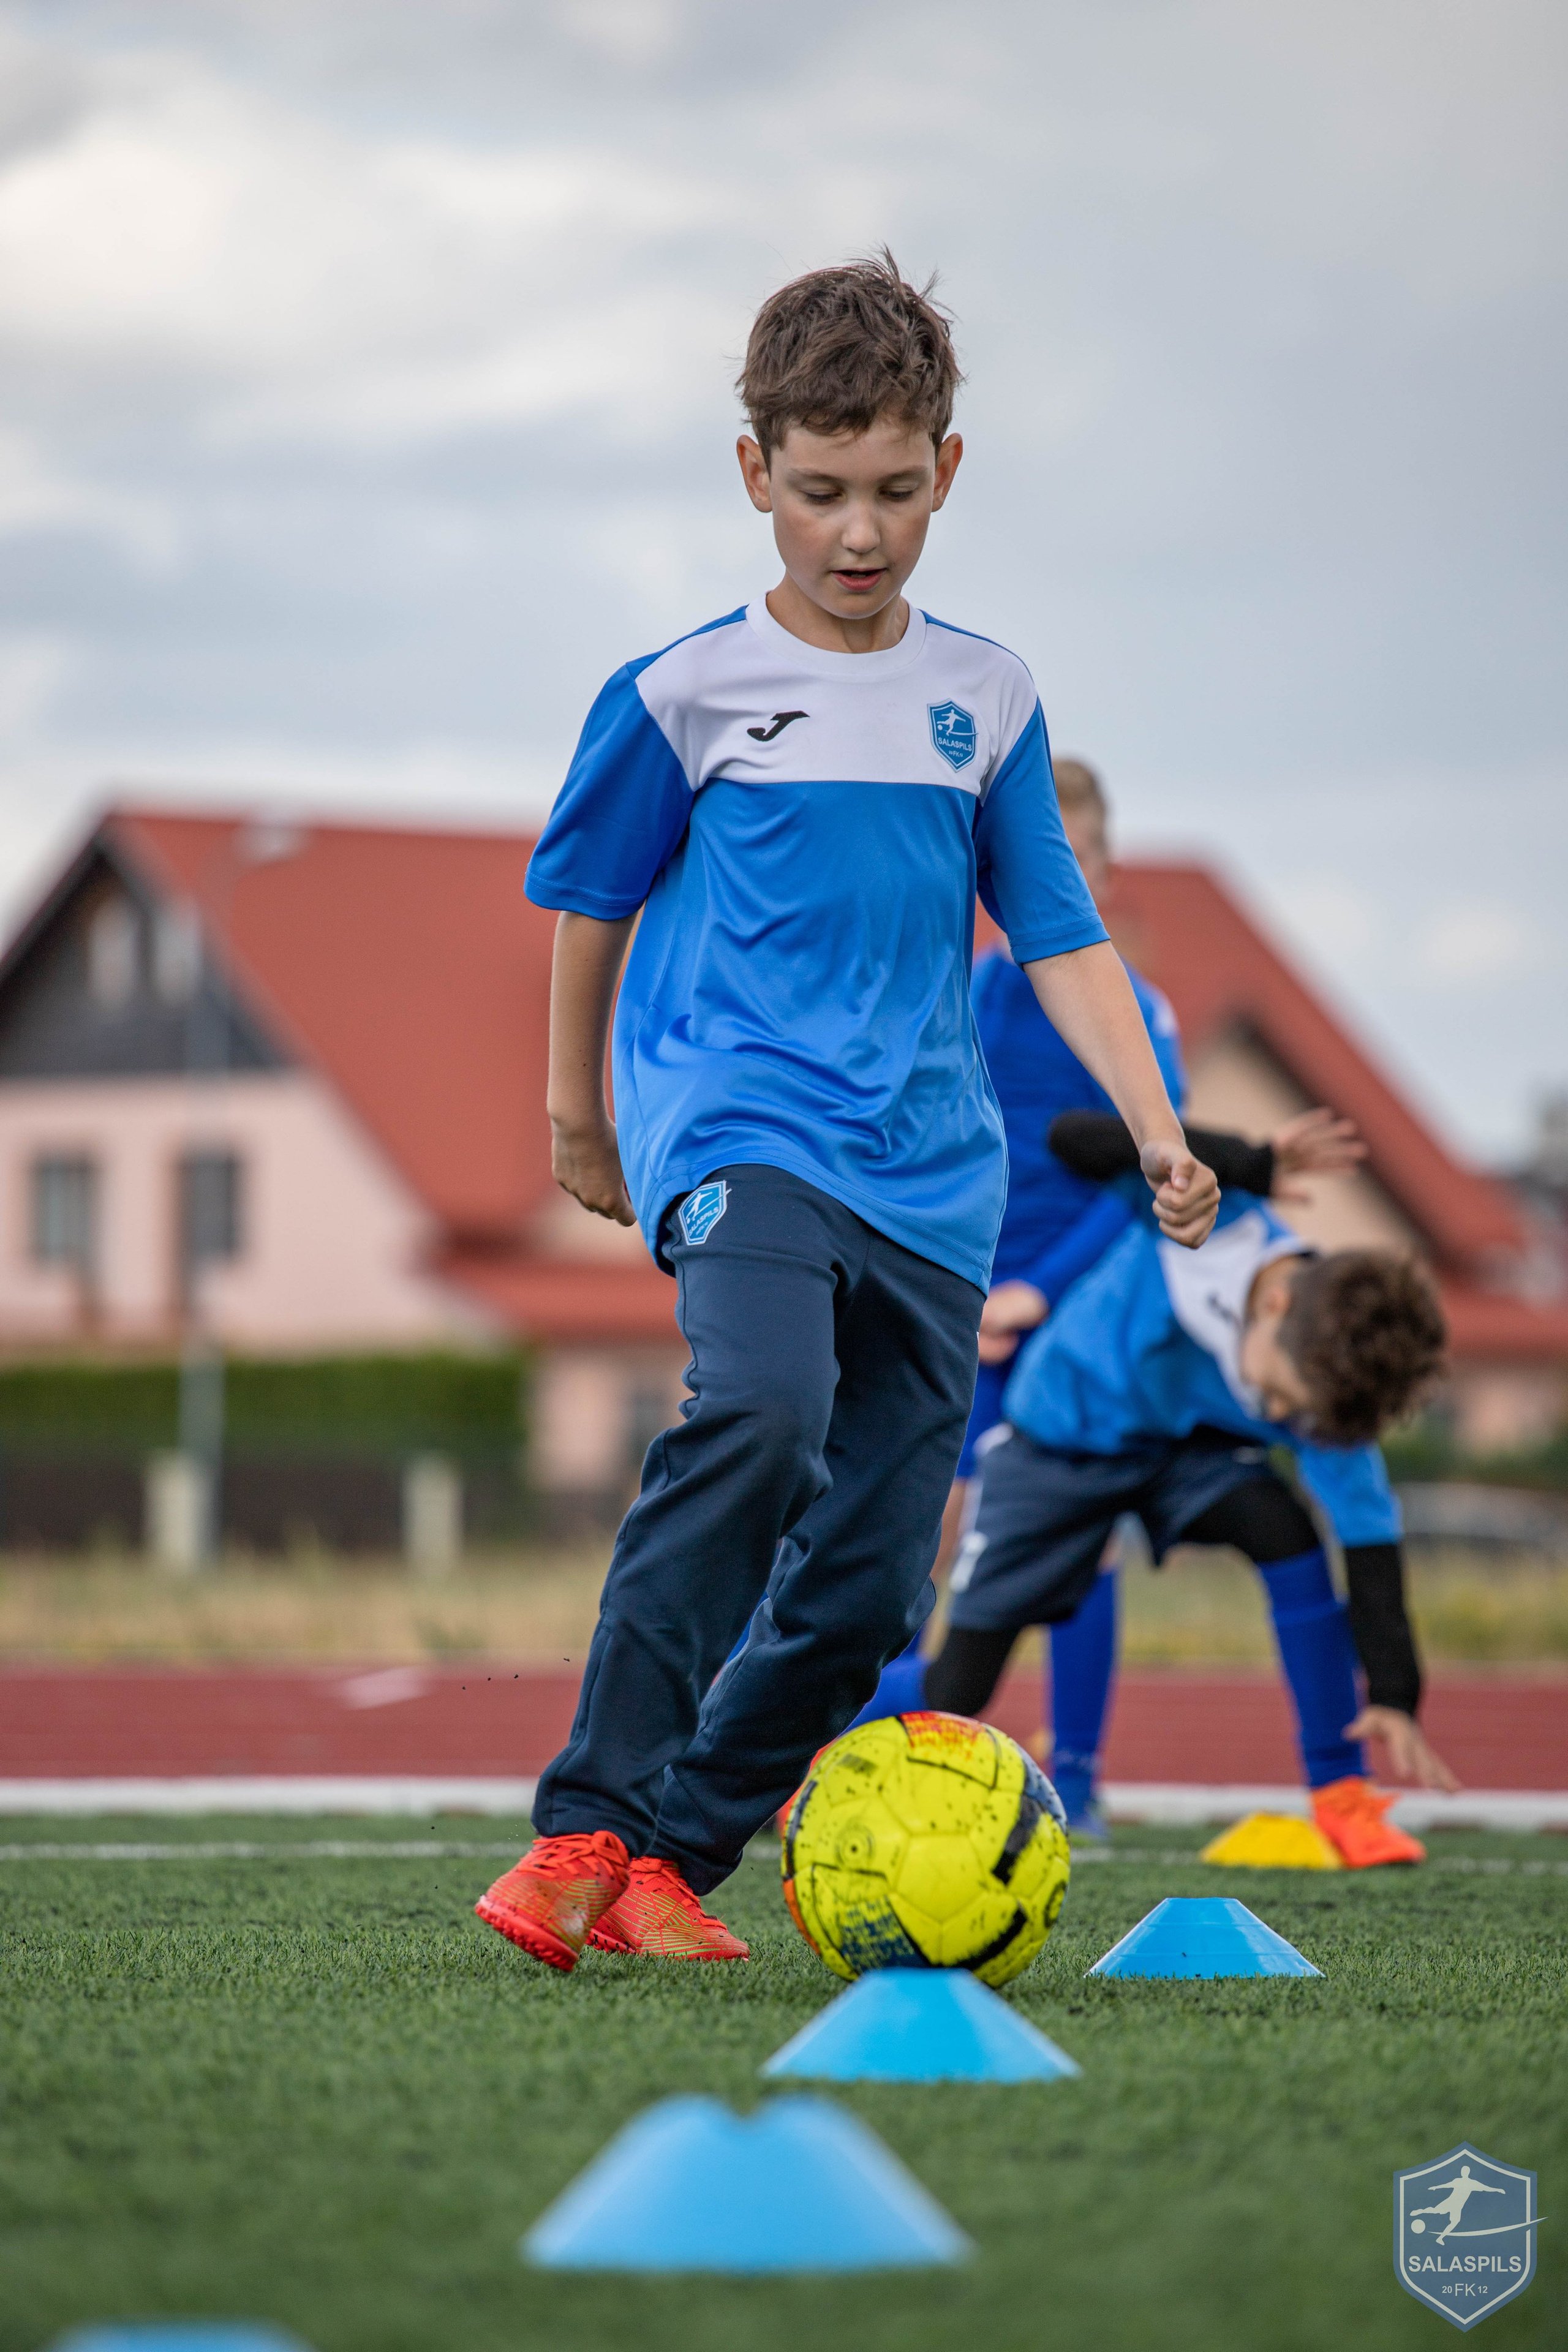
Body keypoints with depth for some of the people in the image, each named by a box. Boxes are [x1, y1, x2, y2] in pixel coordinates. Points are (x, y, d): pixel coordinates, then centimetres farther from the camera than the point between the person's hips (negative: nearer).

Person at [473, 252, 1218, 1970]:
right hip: (735, 1119, -5)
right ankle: (588, 1824, -28)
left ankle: (668, 1863, 11)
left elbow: (1059, 938, 14)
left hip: (928, 1167, 5)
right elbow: (590, 902, 13)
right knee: (759, 1415, -33)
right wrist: (579, 1116, 20)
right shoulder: (683, 694, 1)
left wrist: (1155, 1125, 4)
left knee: (870, 1583, -3)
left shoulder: (985, 701, 11)